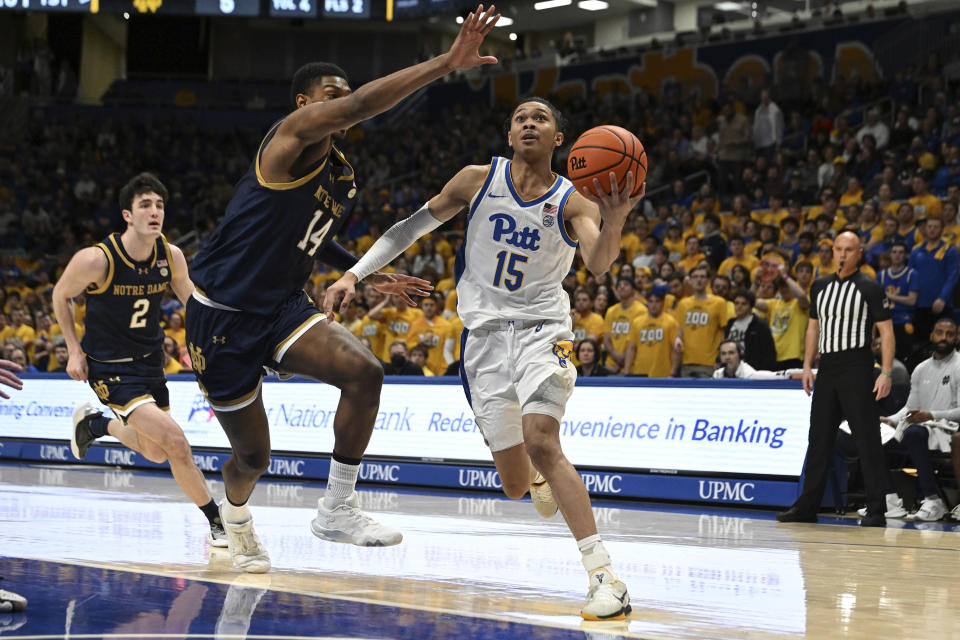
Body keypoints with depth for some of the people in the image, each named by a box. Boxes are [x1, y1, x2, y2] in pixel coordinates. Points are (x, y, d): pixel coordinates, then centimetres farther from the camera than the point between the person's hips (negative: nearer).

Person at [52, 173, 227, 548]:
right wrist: (74, 350, -5)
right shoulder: (96, 260, -22)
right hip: (110, 368, -6)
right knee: (174, 441, -19)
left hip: (150, 362, 6)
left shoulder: (170, 256, -9)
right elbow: (61, 295, -3)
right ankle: (218, 525, -7)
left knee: (156, 453, 20)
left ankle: (95, 423, 46)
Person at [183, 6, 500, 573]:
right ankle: (236, 517, 40)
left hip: (282, 309, 7)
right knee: (253, 456, 4)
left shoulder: (342, 174, 8)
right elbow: (356, 107, -35)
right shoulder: (291, 139, -17)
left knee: (365, 372, -20)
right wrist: (445, 64, -41)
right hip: (222, 315, -7)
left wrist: (370, 276, 16)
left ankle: (337, 510, -8)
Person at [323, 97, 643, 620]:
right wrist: (355, 273, 3)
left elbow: (598, 262, -24)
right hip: (485, 336, 3)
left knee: (540, 441, -29)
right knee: (515, 484, 1)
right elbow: (414, 227, 10)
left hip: (541, 329, -2)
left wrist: (614, 221, -45)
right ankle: (541, 476, 44)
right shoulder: (480, 180, 0)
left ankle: (604, 575, -31)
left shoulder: (573, 203, -5)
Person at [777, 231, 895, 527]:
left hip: (857, 367, -6)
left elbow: (886, 331, -7)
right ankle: (807, 507, 14)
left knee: (867, 439, -6)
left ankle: (876, 510, -4)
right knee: (819, 439, 8)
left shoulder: (869, 287, -4)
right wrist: (807, 365, 11)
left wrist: (886, 373, -15)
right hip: (827, 368, 6)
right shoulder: (820, 286, 13)